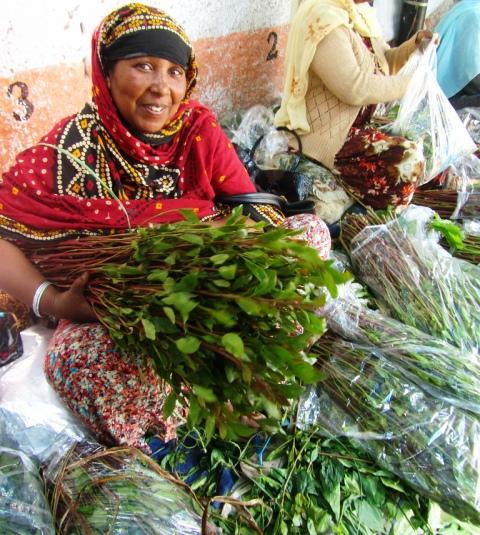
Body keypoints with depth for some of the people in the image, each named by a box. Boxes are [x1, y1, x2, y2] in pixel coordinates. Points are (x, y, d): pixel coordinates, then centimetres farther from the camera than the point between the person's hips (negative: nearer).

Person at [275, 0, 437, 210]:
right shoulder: (324, 20, -21)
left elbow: (385, 61, 20)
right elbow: (355, 88, -28)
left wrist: (415, 44, 0)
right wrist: (408, 82, -15)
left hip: (361, 121, 10)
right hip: (329, 135, -10)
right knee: (407, 161, -20)